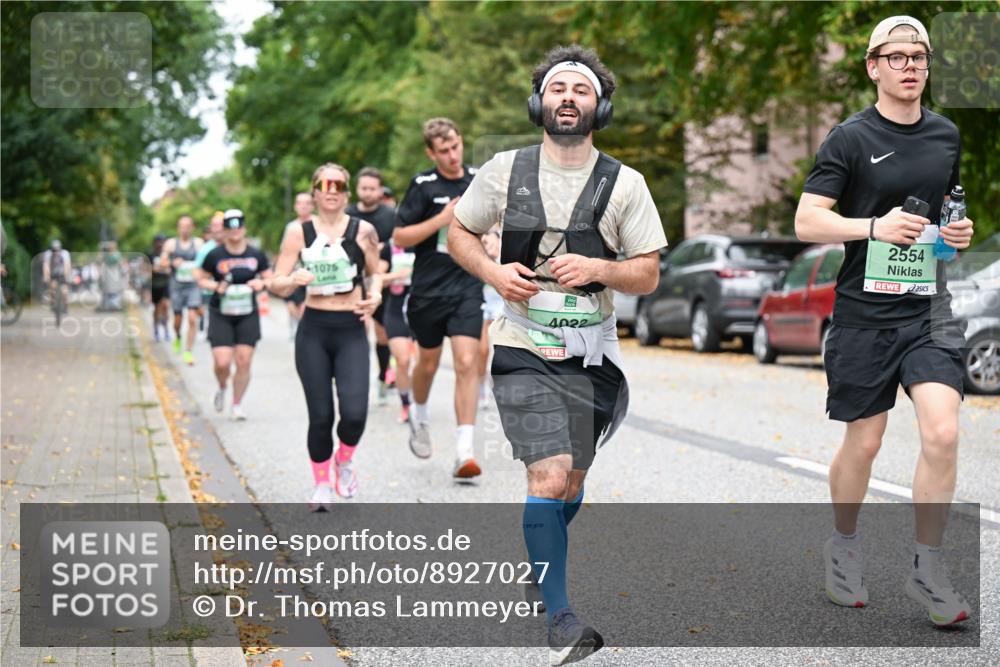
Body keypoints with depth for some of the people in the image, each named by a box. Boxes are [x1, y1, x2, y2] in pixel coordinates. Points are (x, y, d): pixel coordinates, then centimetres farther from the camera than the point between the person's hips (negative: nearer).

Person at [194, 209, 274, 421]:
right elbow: (201, 278, 7)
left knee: (244, 362, -3)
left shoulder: (256, 255, 3)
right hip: (221, 316, -2)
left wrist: (261, 283, -9)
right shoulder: (215, 255, -3)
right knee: (222, 362, -11)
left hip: (247, 316, 2)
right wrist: (216, 286, -12)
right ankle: (222, 388, 23)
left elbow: (270, 278, 13)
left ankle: (237, 405, 13)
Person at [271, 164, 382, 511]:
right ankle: (321, 484, 23)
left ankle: (344, 460, 19)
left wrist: (375, 294, -5)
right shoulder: (298, 232, 1)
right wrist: (294, 280, -20)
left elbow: (375, 272, 16)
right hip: (313, 330, 0)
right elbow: (277, 283, 2)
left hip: (351, 331, 0)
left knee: (354, 412, -15)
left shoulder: (363, 230, 1)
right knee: (321, 416, -1)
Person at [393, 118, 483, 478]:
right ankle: (420, 417, 46)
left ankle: (464, 452, -13)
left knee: (466, 364, -12)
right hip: (428, 289, -1)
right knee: (428, 363, 14)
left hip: (468, 289, 1)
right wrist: (440, 220, -19)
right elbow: (399, 238, -9)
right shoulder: (423, 185, -7)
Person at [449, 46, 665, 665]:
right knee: (550, 478, -16)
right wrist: (495, 273, -8)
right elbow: (459, 232, 12)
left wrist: (597, 269, -18)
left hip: (592, 354, 2)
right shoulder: (505, 170, 0)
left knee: (569, 484, 14)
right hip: (523, 350, -2)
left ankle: (538, 561, 44)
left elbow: (648, 273, 2)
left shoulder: (624, 184, 0)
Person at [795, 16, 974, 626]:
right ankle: (845, 547, 32)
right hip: (865, 312, -3)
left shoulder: (946, 135, 10)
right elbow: (806, 222, -10)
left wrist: (959, 231, 5)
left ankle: (928, 569, 1)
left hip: (929, 308, 3)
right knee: (864, 442, 6)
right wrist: (875, 225, -23)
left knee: (943, 432, -12)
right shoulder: (852, 138, -5)